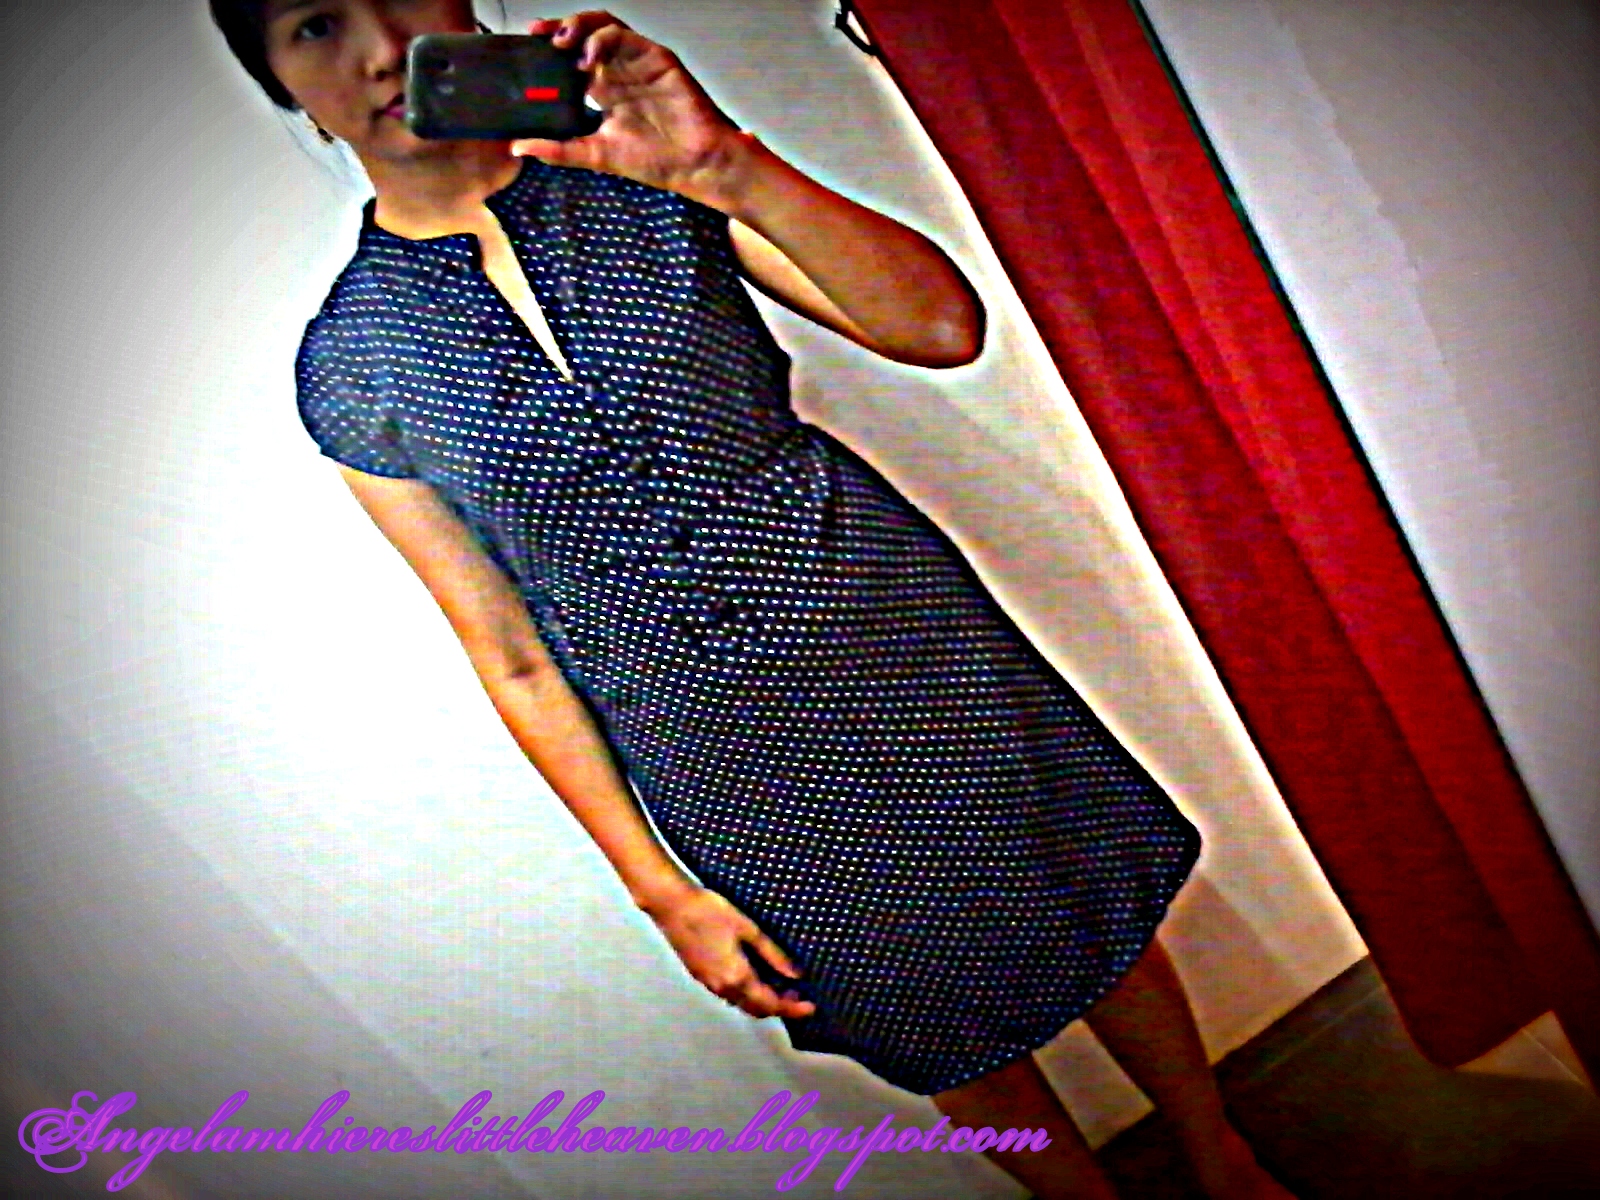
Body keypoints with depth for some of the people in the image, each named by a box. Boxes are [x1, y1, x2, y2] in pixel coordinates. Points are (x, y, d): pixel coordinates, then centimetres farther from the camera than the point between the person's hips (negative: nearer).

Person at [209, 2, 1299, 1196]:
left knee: (1100, 921, 19)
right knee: (950, 1034, 19)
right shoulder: (350, 366, -7)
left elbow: (945, 325, -17)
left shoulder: (643, 170, -7)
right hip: (732, 773, 0)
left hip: (901, 638, 1)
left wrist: (728, 164, -30)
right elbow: (515, 660, -3)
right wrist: (661, 891, -2)